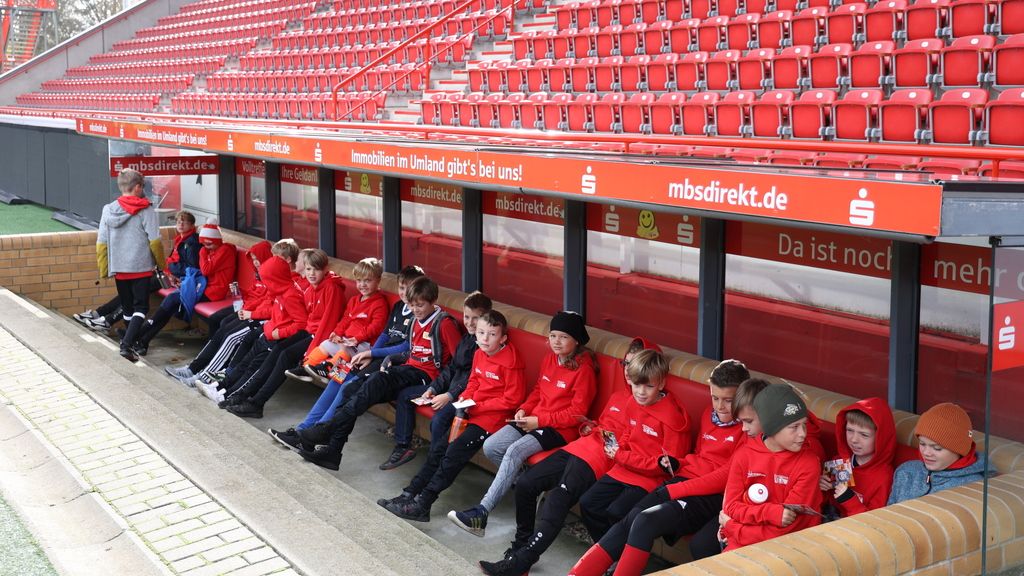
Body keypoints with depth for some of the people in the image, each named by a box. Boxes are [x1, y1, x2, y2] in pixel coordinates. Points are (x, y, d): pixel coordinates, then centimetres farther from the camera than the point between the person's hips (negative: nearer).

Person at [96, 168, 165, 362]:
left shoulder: (108, 210, 2)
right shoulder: (146, 210, -9)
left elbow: (101, 243, 4)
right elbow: (155, 241, -11)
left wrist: (103, 270, 12)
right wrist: (160, 262, 4)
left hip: (118, 268, 4)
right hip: (141, 268, -4)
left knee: (127, 307, 18)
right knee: (140, 307, 0)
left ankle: (131, 340, 31)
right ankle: (127, 344, -17)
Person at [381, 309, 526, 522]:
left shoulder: (510, 362, -16)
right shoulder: (479, 354, 8)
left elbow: (512, 399, -15)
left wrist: (478, 407, -15)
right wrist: (464, 399, 2)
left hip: (493, 415, -8)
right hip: (472, 409, 8)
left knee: (456, 450, -18)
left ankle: (422, 503, -16)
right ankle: (413, 492, -4)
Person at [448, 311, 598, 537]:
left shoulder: (583, 368, -11)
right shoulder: (549, 359, 12)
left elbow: (577, 413, -13)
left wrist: (539, 420, -17)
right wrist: (524, 410, 3)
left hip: (560, 429, -8)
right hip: (534, 420, 8)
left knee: (515, 451, -29)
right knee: (490, 447, -12)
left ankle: (481, 513, -31)